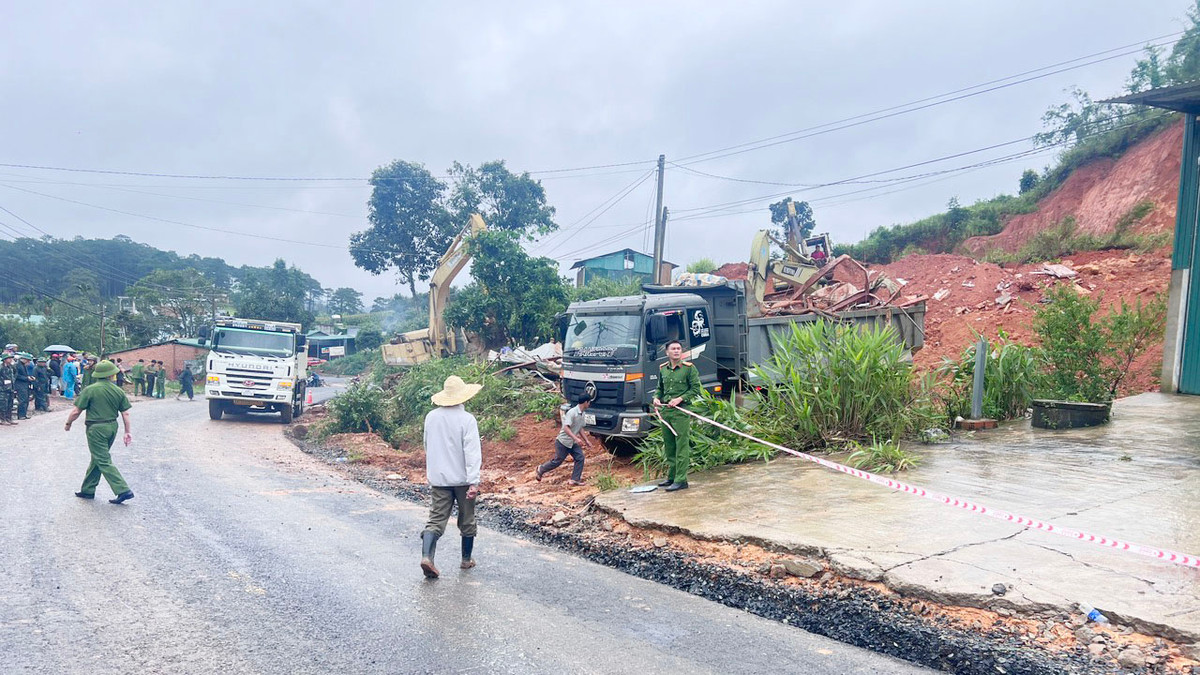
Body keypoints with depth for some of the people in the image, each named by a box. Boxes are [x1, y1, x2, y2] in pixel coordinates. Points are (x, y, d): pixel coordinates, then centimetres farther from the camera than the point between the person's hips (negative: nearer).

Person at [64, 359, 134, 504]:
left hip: (96, 428, -6)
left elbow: (76, 412, -9)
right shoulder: (118, 391, 1)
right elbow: (125, 413, 2)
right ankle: (88, 490, 29)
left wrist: (68, 423, 10)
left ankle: (123, 490, -11)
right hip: (112, 427, 6)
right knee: (97, 458, 19)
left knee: (103, 462, -4)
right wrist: (127, 431, 8)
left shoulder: (90, 390, -12)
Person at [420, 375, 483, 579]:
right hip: (462, 478, -3)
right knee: (467, 521, 13)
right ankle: (466, 560, 25)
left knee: (436, 519, 3)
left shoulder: (431, 417, 1)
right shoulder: (466, 419, -14)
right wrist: (474, 481, -21)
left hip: (438, 478, 3)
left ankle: (426, 556, -17)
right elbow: (472, 452, -20)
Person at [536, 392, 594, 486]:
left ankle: (575, 479, 2)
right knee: (557, 461, 3)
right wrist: (576, 438, -39)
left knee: (580, 458, -4)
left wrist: (586, 440, 15)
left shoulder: (582, 414, 4)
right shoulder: (572, 412, -25)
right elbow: (566, 428, -32)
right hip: (563, 442, -8)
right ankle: (541, 470, 25)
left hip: (573, 443, 8)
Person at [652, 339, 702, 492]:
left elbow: (696, 388, -4)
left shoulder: (689, 368, -3)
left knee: (681, 446, -6)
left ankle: (681, 480, -5)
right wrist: (656, 398, 3)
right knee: (669, 446, 12)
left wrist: (680, 399, -13)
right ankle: (671, 477, 22)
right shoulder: (662, 369, 13)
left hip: (681, 411, -6)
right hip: (664, 411, 6)